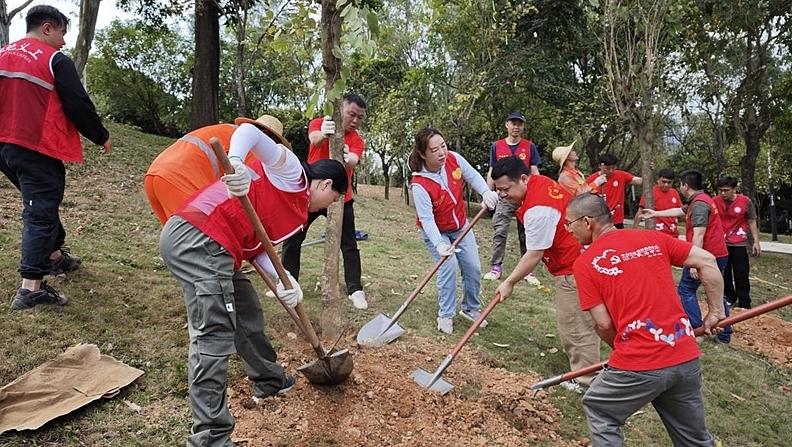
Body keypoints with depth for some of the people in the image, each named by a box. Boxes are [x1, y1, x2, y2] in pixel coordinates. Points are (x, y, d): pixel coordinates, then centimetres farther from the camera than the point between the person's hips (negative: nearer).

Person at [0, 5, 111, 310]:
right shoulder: (55, 60, -9)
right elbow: (79, 105, -10)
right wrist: (102, 137, 4)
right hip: (38, 150, -8)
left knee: (41, 204, 24)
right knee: (40, 213, -7)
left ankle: (55, 257, 39)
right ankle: (31, 288, -10)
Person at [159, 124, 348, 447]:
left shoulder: (296, 208, 25)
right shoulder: (292, 173, 1)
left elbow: (257, 246, 14)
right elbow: (248, 130, -13)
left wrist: (284, 280, -3)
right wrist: (235, 163, -34)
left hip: (191, 239, 11)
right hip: (199, 239, -11)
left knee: (247, 313, 23)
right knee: (214, 335, -13)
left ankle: (268, 380, 42)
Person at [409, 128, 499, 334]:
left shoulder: (454, 159, -20)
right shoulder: (419, 185, -33)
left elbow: (473, 177, -3)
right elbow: (426, 219, -34)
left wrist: (486, 192, -22)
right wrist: (439, 245, -47)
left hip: (461, 227, 5)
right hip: (436, 232, -5)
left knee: (473, 268, 5)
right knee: (448, 267, -18)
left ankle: (470, 308, 28)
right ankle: (445, 315, 1)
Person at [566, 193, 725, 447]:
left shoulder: (585, 262, -4)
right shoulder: (652, 239, 8)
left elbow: (603, 324, -4)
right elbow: (707, 261, 8)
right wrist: (715, 311, 16)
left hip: (639, 366, -5)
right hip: (687, 358, 5)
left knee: (598, 412, 21)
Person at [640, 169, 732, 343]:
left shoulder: (699, 204, -17)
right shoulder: (700, 200, 15)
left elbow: (698, 235, -24)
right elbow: (679, 211, 31)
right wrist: (655, 214, 41)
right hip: (719, 255, 9)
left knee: (686, 289, 1)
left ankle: (696, 330, -1)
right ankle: (725, 334, 19)